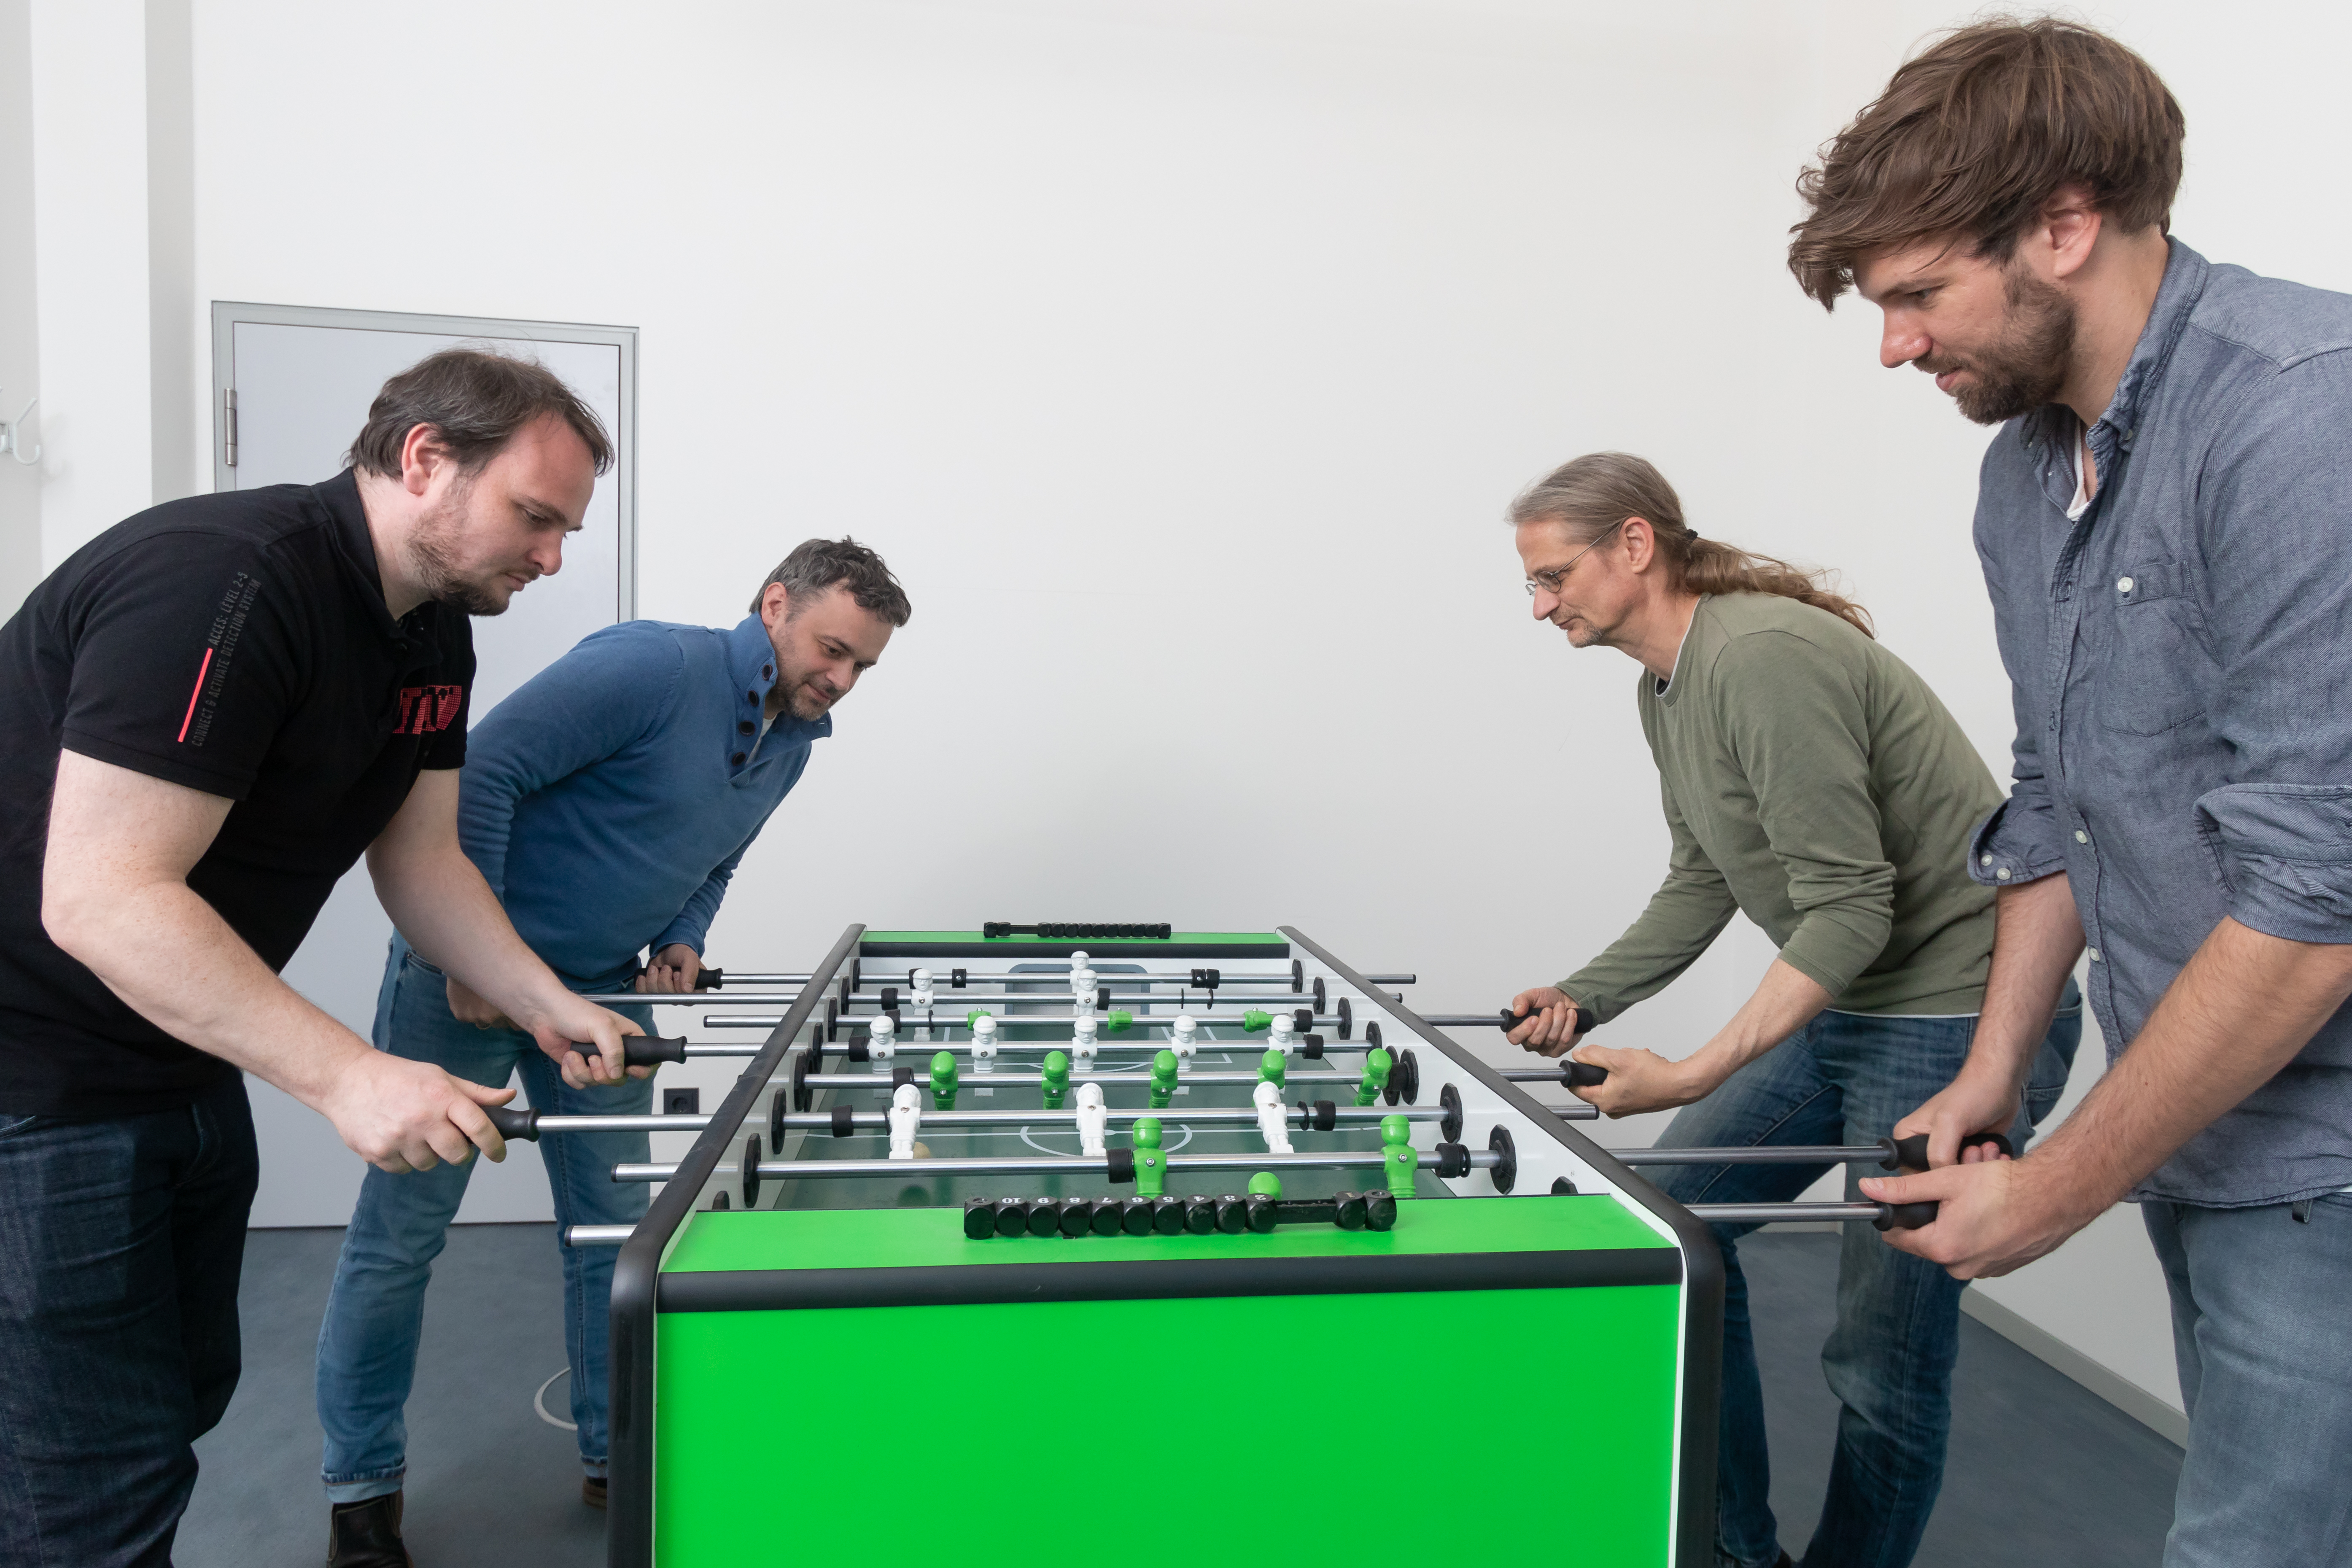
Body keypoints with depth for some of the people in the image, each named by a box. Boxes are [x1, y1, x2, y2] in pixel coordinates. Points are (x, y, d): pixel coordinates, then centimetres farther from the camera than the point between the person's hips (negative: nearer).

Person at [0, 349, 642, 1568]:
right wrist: (345, 1077, -32)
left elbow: (421, 860, 8)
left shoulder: (434, 635, 4)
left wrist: (547, 1005, -5)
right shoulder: (224, 584, -27)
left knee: (185, 1390, 21)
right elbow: (100, 900, -30)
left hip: (181, 1064, 10)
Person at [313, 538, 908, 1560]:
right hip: (470, 973, -7)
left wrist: (683, 941, 1)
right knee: (400, 1233, 3)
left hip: (600, 988, 7)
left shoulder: (794, 743, 5)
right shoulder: (651, 666, -22)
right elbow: (480, 773, -25)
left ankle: (616, 1455, 26)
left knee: (616, 1231, 9)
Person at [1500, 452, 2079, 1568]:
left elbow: (1850, 909, -25)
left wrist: (1692, 1076, -28)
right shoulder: (1663, 688, 7)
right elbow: (1703, 883, 12)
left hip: (1961, 1017, -10)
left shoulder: (1765, 656, -23)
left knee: (1882, 1351, -3)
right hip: (1842, 1007, 10)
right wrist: (1583, 1000, 1)